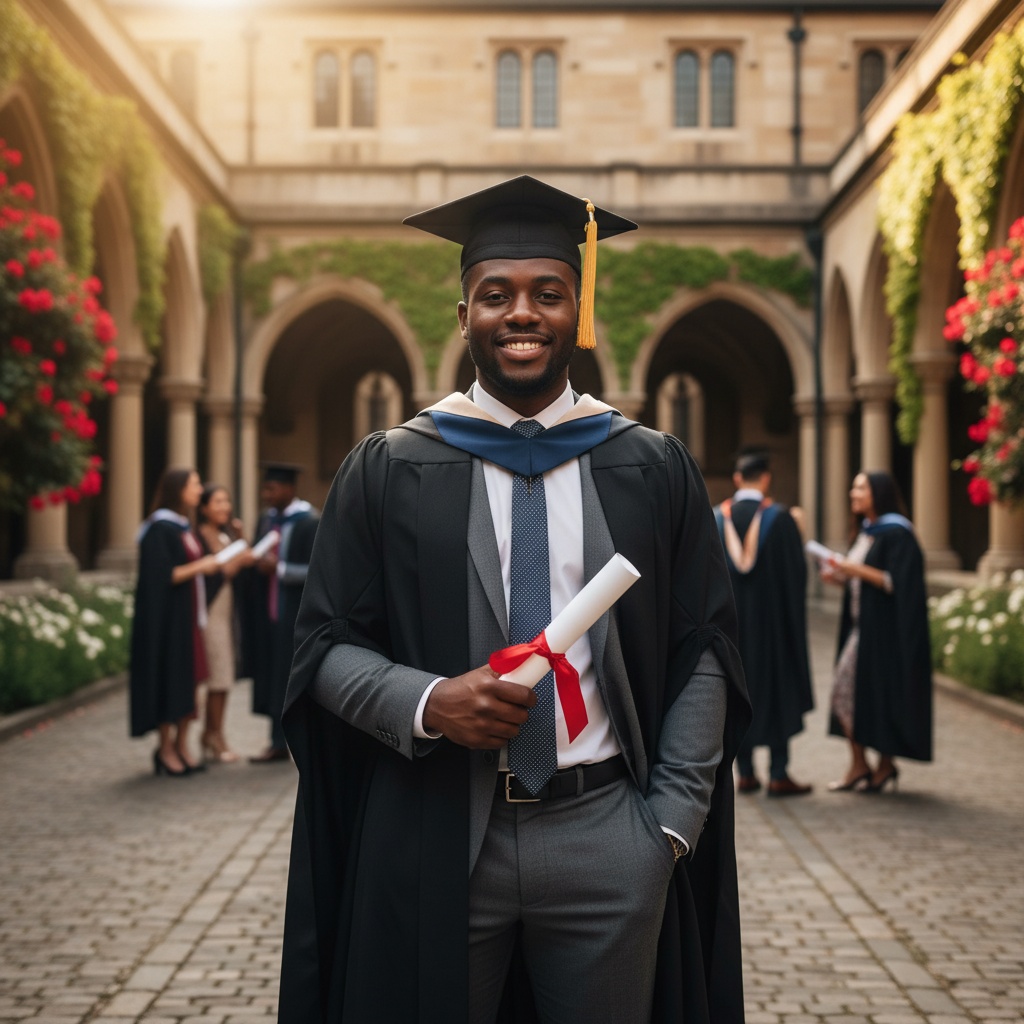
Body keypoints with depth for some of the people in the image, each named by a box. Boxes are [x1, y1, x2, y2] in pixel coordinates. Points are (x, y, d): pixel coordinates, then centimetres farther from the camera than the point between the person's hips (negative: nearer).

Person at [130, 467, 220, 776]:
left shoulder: (185, 527, 14)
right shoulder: (160, 528, -14)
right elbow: (159, 576, -20)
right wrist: (198, 567, -19)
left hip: (189, 615, 9)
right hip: (167, 616, -9)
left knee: (189, 680, 8)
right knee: (170, 679, -3)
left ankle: (182, 745, 15)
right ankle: (166, 749, 6)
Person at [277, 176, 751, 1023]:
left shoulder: (654, 470, 5)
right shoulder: (386, 472, 3)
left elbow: (703, 652, 4)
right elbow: (326, 644, 3)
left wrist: (671, 826, -3)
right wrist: (426, 702, -16)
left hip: (607, 836, 1)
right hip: (431, 840, 0)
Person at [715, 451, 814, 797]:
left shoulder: (716, 518, -1)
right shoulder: (779, 518, -10)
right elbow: (796, 572, -8)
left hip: (730, 621, 3)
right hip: (772, 619, -3)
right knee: (778, 691, 4)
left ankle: (745, 773, 14)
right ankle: (778, 775, 3)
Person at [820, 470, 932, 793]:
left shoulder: (897, 534, -12)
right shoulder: (865, 533, 14)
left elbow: (897, 582, -20)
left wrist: (857, 570, -22)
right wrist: (841, 577, 3)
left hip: (886, 630, -9)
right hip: (860, 627, 9)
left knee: (882, 694, -2)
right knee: (845, 692, 5)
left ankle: (886, 766, 11)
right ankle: (859, 765, 11)